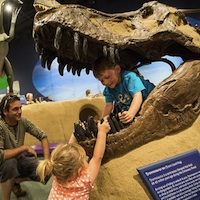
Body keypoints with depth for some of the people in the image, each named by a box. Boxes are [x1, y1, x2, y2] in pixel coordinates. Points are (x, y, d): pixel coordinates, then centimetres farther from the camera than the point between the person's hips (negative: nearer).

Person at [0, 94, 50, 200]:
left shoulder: (23, 121, -14)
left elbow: (43, 136, -9)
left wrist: (47, 159, -19)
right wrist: (24, 147, -29)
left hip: (19, 159, 5)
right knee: (10, 162, -38)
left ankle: (15, 182, 14)